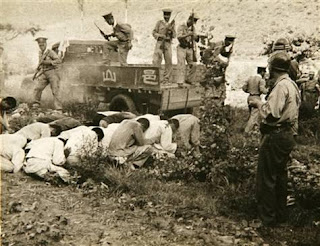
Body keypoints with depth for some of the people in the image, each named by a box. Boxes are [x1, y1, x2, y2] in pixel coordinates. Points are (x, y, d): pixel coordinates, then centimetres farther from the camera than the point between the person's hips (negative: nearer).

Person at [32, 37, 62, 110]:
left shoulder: (50, 52, -7)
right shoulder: (40, 53, 15)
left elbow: (59, 61, -19)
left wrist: (48, 62, -25)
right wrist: (36, 72, 23)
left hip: (52, 73, -6)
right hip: (44, 74, 6)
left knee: (55, 91, -10)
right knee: (38, 88, -6)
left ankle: (59, 109, -12)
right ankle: (36, 104, 10)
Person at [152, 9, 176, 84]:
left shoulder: (172, 24, 12)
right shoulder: (159, 22, 5)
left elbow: (174, 36, 5)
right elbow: (154, 33, 2)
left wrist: (171, 30, -15)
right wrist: (161, 36, -15)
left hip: (168, 45, 3)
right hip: (159, 43, -3)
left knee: (169, 62, -1)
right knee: (156, 61, -13)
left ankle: (166, 79, 6)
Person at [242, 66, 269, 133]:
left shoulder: (250, 78, 8)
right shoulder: (261, 80, -10)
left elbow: (244, 88, 7)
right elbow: (262, 90, -20)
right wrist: (267, 90, 0)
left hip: (250, 97, 7)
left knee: (252, 113, 21)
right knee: (254, 115, -5)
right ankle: (247, 131, -9)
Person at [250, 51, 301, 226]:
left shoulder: (281, 86, -19)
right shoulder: (292, 85, 13)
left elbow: (271, 114, -24)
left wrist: (259, 103, -8)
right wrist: (263, 103, 13)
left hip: (275, 137, -10)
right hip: (288, 135, 10)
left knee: (266, 177, 0)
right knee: (280, 175, 17)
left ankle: (267, 217, 8)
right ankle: (280, 214, 28)